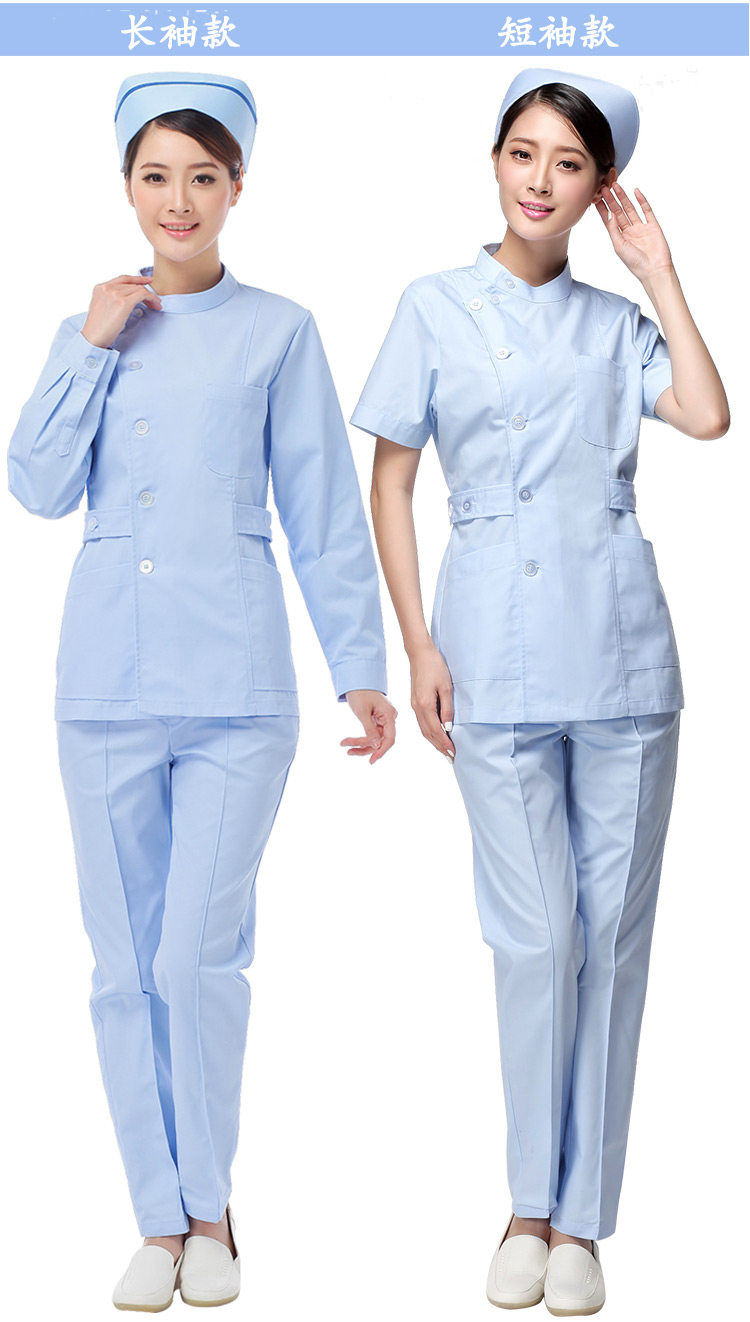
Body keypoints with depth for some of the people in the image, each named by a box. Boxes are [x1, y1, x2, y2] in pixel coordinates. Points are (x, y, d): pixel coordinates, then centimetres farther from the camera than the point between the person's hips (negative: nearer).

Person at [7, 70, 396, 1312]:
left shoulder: (279, 331, 4)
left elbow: (325, 513, 4)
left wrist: (361, 664, 2)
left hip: (235, 687, -3)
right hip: (106, 684, 3)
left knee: (197, 958, -6)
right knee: (126, 966, 6)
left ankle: (211, 1215, 16)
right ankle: (159, 1220, 20)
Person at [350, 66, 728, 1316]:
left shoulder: (617, 322, 11)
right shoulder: (435, 308, 6)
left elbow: (707, 417, -7)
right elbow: (391, 478, 5)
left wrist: (662, 274, 0)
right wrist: (418, 647, -2)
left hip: (621, 648, 2)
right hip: (497, 654, -2)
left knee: (613, 929, 3)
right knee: (536, 934, -2)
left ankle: (580, 1218, 14)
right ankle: (533, 1204, 15)